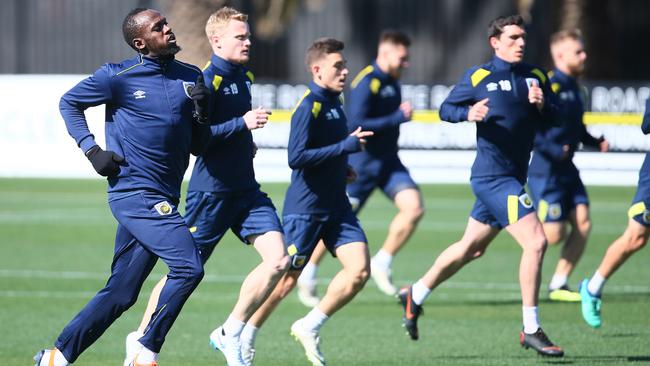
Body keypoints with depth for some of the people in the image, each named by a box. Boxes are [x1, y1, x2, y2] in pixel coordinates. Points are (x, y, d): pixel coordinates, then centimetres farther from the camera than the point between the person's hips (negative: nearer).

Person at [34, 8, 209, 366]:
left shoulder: (191, 76, 10)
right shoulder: (118, 77, -5)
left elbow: (199, 144, 15)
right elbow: (69, 102, 10)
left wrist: (201, 110, -5)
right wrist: (92, 150, -1)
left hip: (163, 199, 7)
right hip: (134, 192, -6)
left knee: (120, 293, 9)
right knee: (188, 267, -20)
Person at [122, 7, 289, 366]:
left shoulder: (244, 78, 12)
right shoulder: (207, 80, -15)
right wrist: (242, 124, -25)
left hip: (245, 188, 7)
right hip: (210, 190, -7)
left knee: (278, 259, -8)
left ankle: (230, 333, 4)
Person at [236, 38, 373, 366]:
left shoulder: (334, 103, 11)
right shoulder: (309, 107, -16)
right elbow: (296, 157, -25)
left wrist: (341, 168, 9)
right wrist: (344, 147, -24)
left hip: (336, 206, 7)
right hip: (304, 208, -7)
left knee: (359, 270, -7)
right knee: (286, 278, 1)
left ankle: (310, 327, 8)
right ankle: (244, 339, 20)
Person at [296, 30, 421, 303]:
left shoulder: (392, 81, 9)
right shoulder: (366, 83, -18)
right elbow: (356, 125, -26)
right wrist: (398, 118, -25)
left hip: (388, 162, 7)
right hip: (361, 163, -7)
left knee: (413, 208, -14)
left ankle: (382, 264, 0)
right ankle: (307, 275, 22)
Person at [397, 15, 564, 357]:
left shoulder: (535, 76, 9)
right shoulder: (478, 76, -5)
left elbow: (554, 119, 10)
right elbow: (446, 109, 2)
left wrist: (542, 105, -11)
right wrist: (468, 113, -18)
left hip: (513, 175, 7)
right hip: (493, 177, -7)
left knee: (471, 248, 20)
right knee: (535, 241, -17)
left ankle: (415, 296, 39)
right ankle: (531, 331, -11)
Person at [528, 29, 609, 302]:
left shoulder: (572, 87, 12)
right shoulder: (549, 85, -16)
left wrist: (595, 142, 9)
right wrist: (553, 151, -25)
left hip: (566, 170, 8)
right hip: (545, 171, -8)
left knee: (582, 223, -2)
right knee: (552, 234, -10)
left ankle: (559, 284, 6)